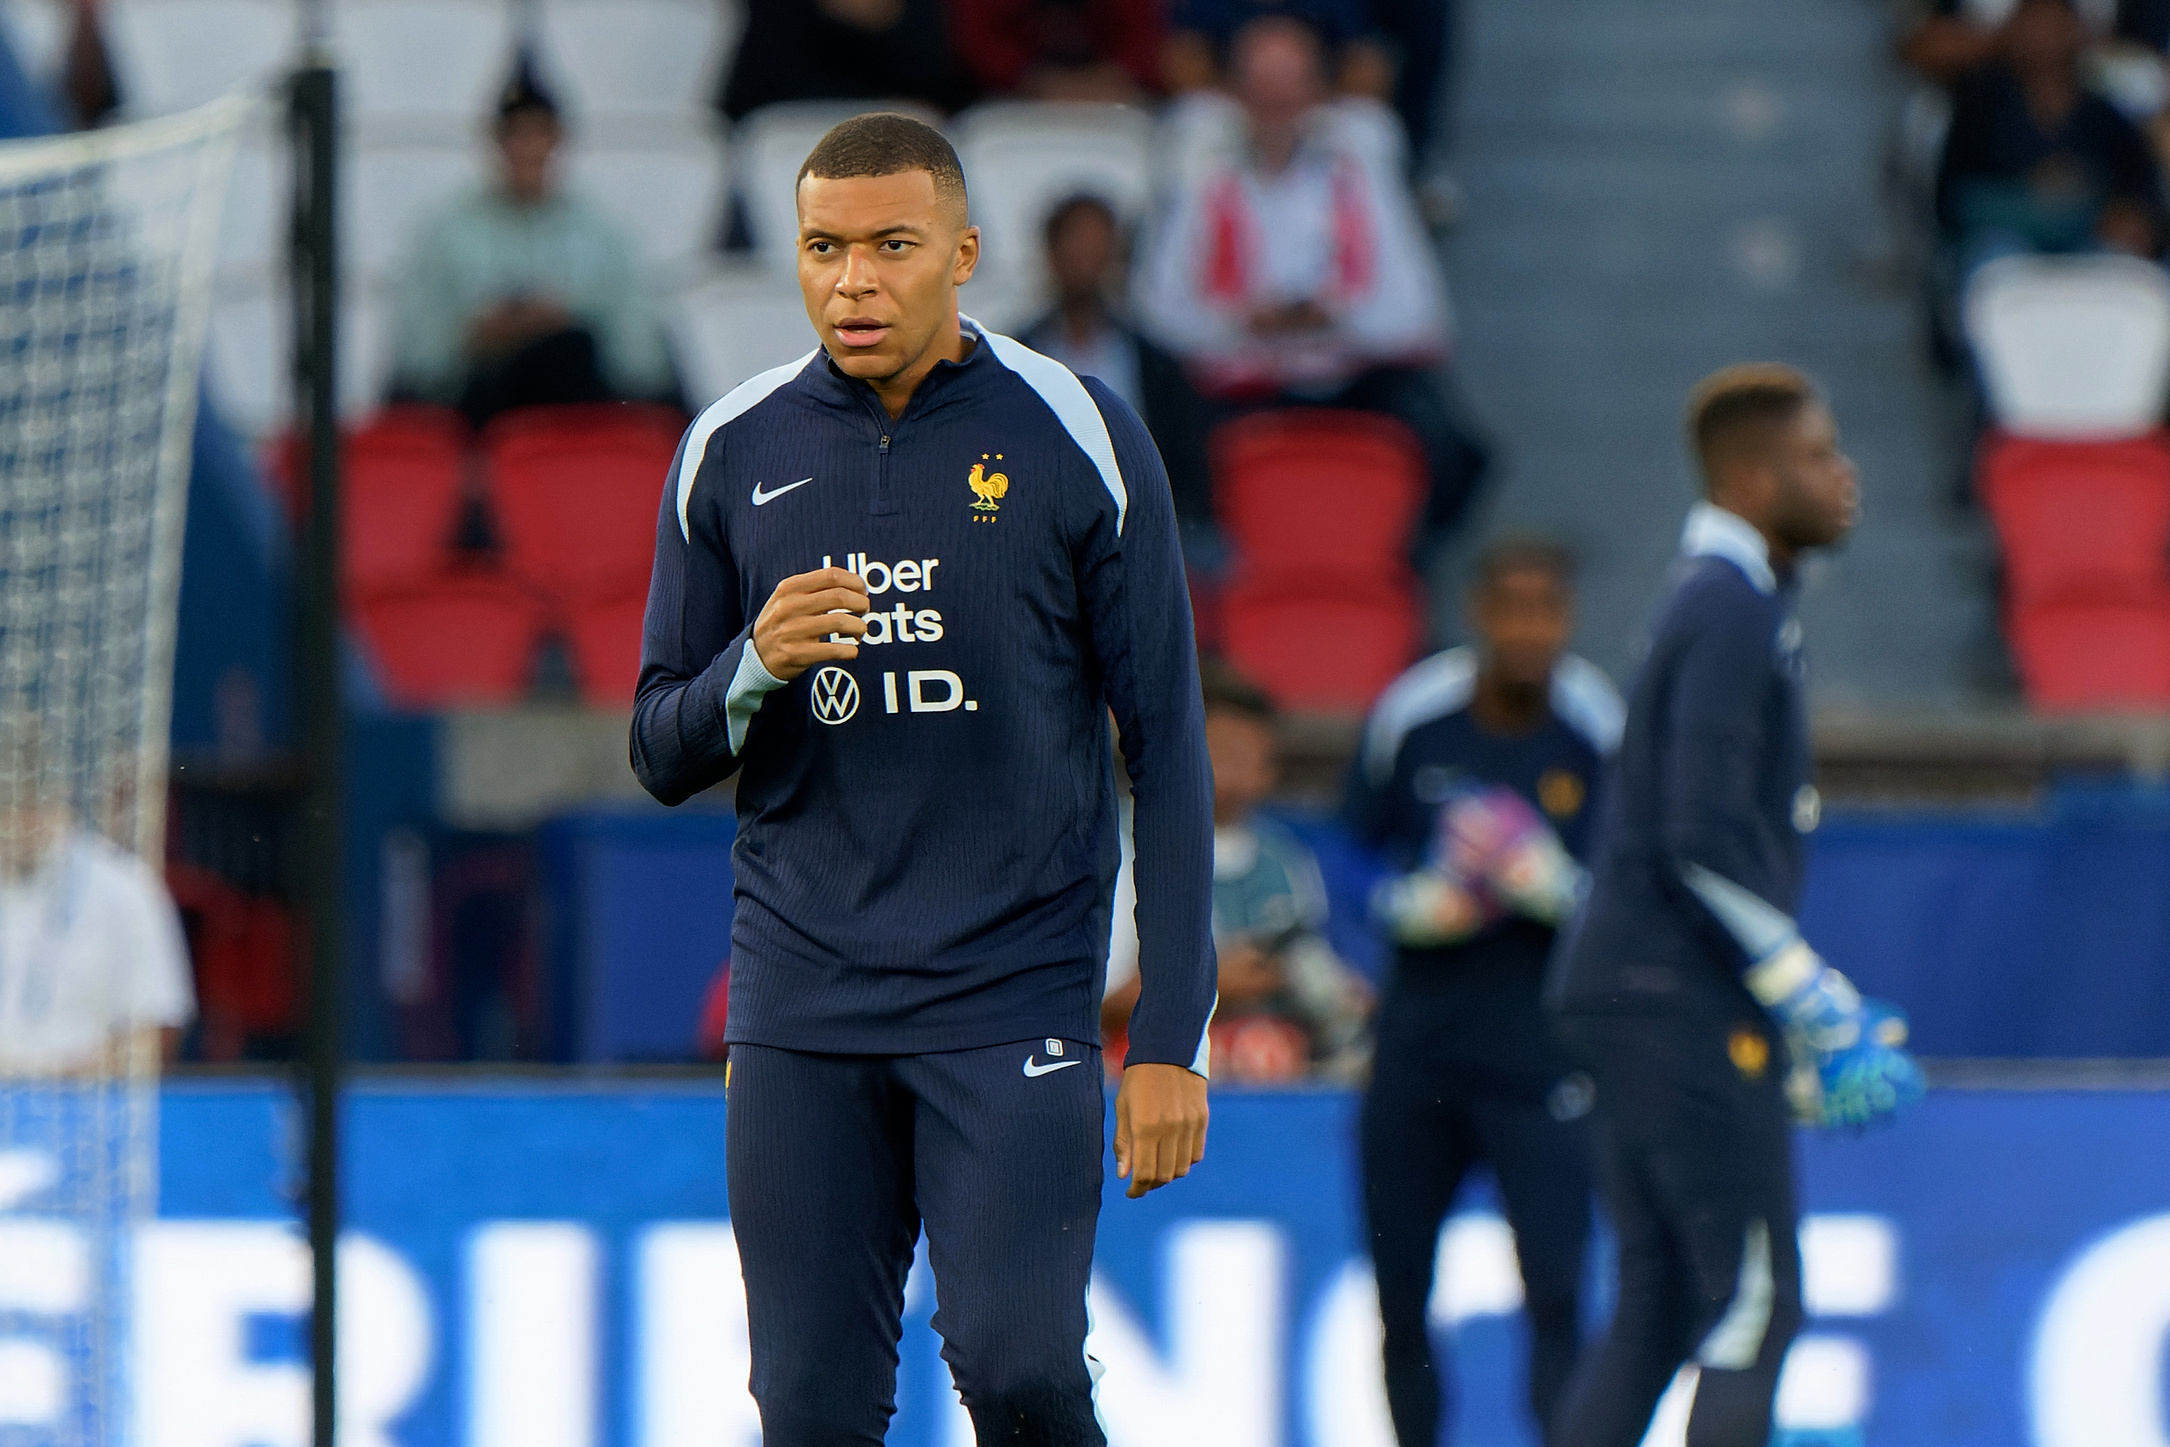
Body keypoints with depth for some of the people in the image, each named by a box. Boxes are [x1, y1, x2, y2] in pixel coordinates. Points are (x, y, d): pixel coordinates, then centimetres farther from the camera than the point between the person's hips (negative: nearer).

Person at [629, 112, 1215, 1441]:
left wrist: (1173, 1035, -5)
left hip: (1016, 996, -3)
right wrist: (757, 669, -11)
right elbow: (662, 757, 12)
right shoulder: (732, 455, 6)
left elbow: (1167, 746, 0)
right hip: (802, 1005, 3)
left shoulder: (1076, 437, -2)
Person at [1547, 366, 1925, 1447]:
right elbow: (1707, 835, -21)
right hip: (1681, 1003, -10)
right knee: (1755, 1304, -9)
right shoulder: (1734, 612, -12)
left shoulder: (1729, 605, 20)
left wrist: (1818, 1017, 22)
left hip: (1636, 993, 10)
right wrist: (1817, 1010, -17)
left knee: (1655, 1311, 10)